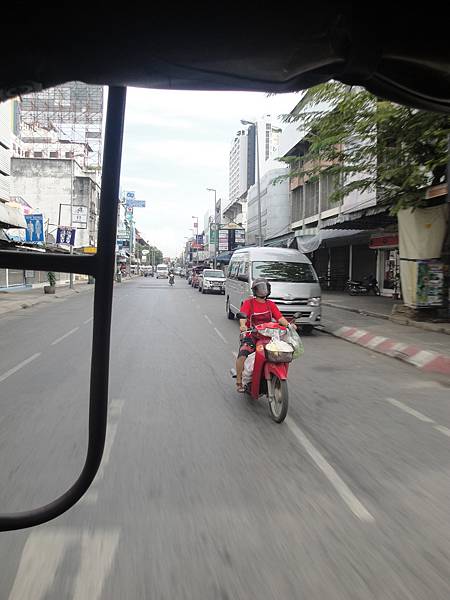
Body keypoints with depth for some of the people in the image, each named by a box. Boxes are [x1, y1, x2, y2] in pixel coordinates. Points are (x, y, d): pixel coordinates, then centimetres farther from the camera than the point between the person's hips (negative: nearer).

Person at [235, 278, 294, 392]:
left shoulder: (271, 304, 17)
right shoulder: (248, 303, 5)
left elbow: (280, 317, 5)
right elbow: (243, 316, -11)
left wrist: (289, 324, -14)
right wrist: (243, 325, -33)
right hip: (250, 335, -3)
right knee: (242, 356, -27)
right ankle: (239, 381, -11)